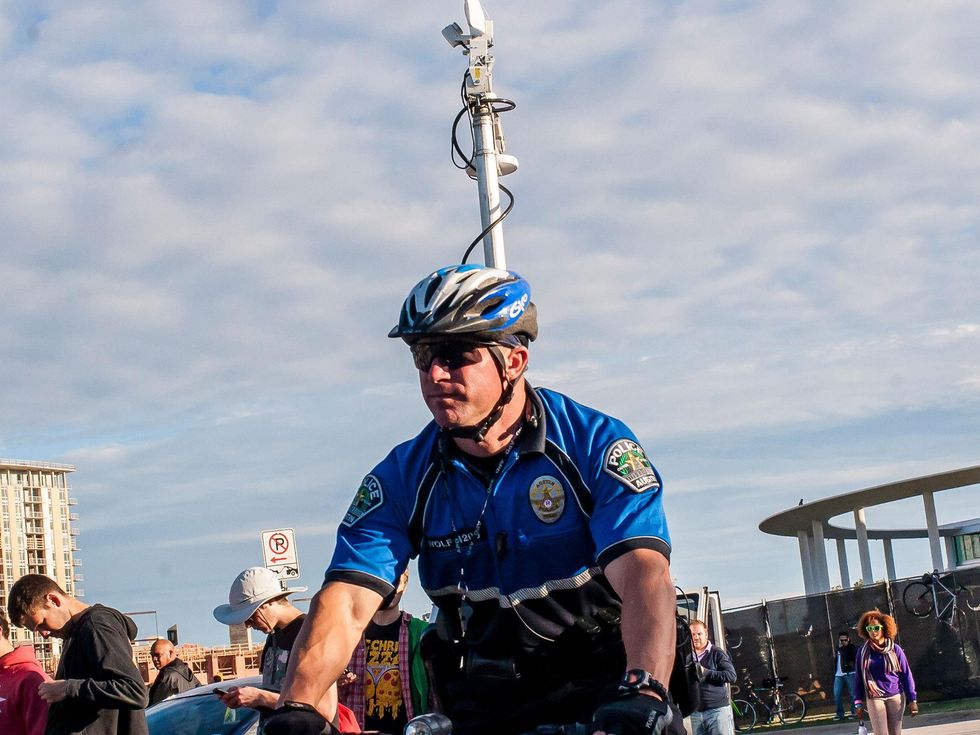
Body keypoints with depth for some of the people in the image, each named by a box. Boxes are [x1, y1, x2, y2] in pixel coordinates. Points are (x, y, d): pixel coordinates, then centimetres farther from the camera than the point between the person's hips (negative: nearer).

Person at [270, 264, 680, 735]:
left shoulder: (595, 444, -10)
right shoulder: (403, 477, -2)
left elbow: (643, 573, -23)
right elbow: (347, 600, -11)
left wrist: (642, 692, -41)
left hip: (604, 686, -2)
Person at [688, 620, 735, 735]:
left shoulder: (717, 653, -1)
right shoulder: (688, 656, 12)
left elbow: (732, 676, -10)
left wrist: (706, 672, -15)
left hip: (718, 709, -5)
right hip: (696, 712, 5)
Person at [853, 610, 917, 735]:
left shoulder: (895, 649, -1)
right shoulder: (863, 652, 1)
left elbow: (906, 675, 2)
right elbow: (858, 678, 6)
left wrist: (912, 700, -1)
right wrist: (859, 703, 3)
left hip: (895, 697, 0)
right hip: (874, 700, 0)